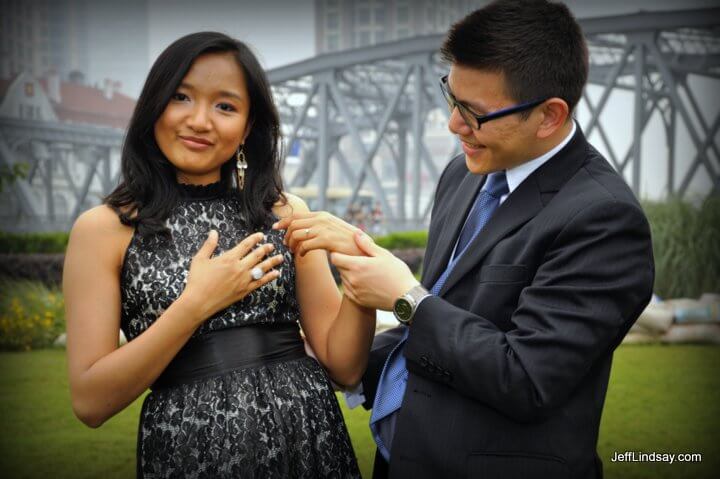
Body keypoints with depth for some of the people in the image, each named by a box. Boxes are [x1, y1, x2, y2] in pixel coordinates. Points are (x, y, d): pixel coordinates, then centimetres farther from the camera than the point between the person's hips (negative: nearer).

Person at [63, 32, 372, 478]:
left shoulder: (287, 213, 3)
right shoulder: (103, 229, -3)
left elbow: (344, 364, 1)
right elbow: (91, 401, -8)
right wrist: (195, 305, -15)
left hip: (310, 437, 3)